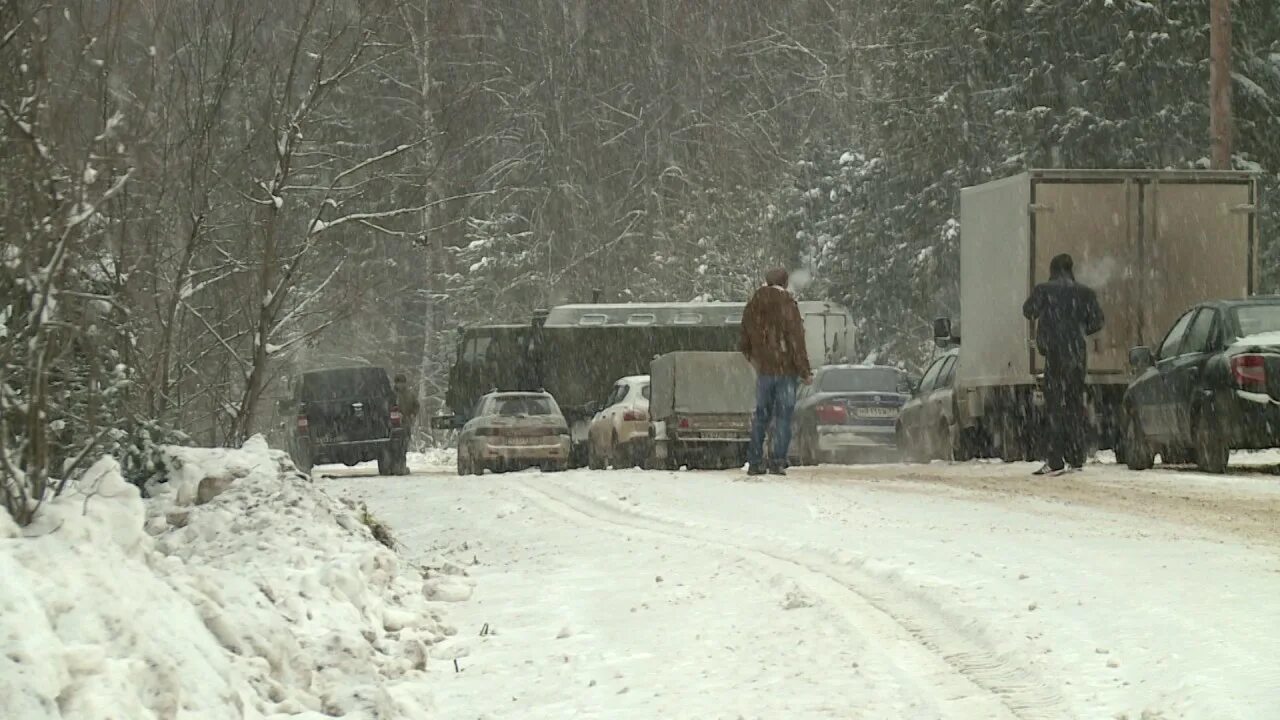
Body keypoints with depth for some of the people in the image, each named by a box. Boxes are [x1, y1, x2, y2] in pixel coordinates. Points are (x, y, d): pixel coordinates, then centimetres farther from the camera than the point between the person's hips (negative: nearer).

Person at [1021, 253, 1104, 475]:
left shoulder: (1043, 291, -4)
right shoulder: (1085, 293, 6)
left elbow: (1028, 311, 9)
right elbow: (1097, 322, 6)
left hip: (1056, 354, -4)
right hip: (1079, 355, 4)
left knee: (1056, 406, -5)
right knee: (1075, 405, 12)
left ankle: (1056, 460, -13)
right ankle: (1076, 458, 13)